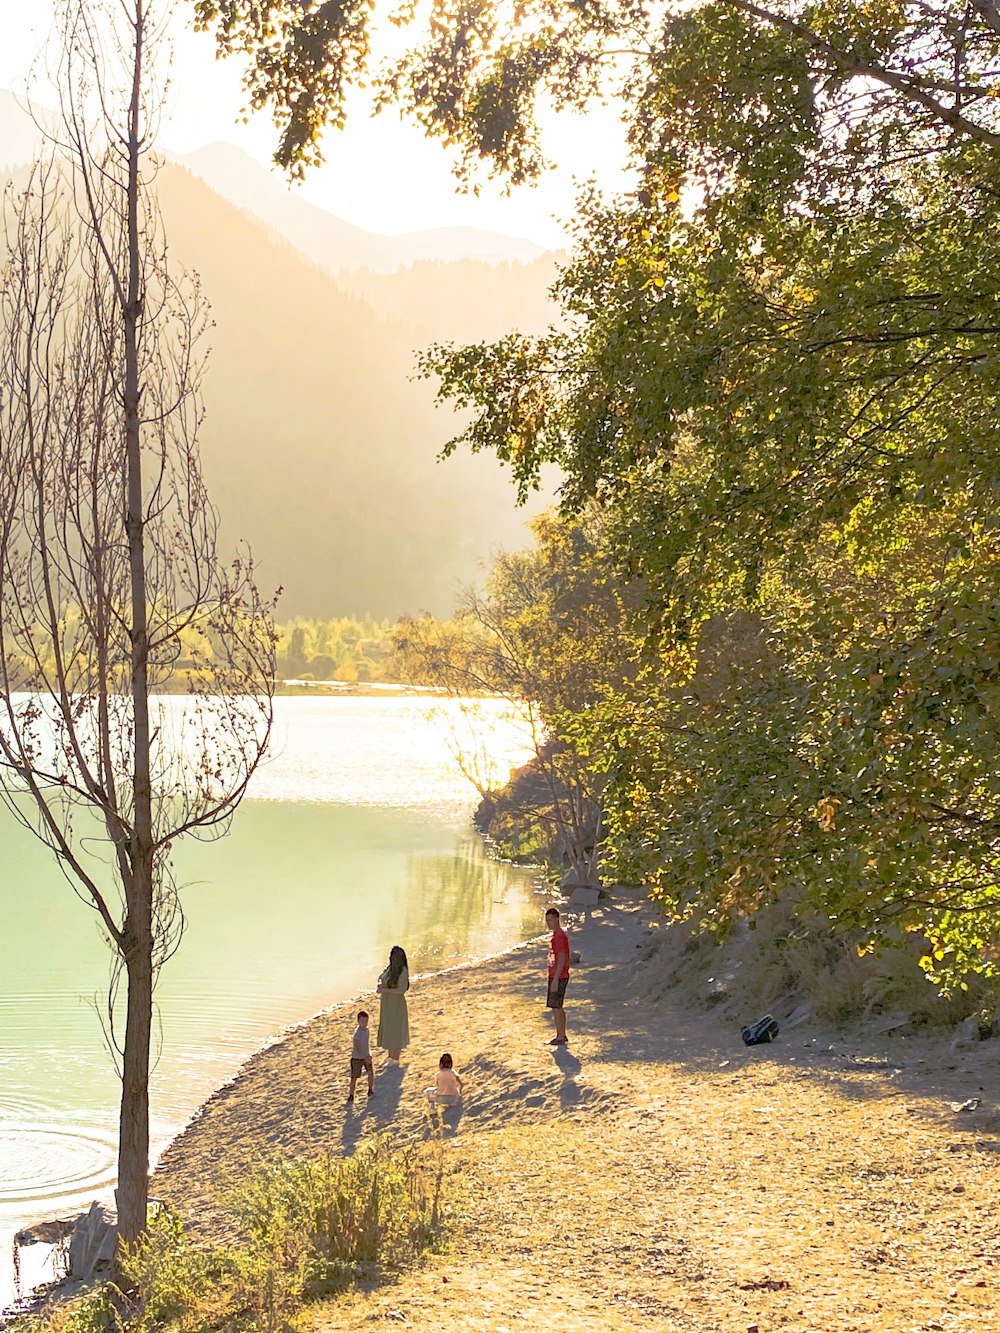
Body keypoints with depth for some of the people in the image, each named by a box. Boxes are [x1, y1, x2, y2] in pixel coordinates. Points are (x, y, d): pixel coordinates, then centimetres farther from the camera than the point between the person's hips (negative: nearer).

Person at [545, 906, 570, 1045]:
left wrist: (555, 980, -24)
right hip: (557, 976, 10)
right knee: (558, 1007, 15)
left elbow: (562, 959, -22)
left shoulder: (559, 936, -18)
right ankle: (562, 1035, 22)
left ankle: (560, 1038, -1)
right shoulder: (558, 935, 14)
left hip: (558, 977, -10)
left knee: (556, 1007, -5)